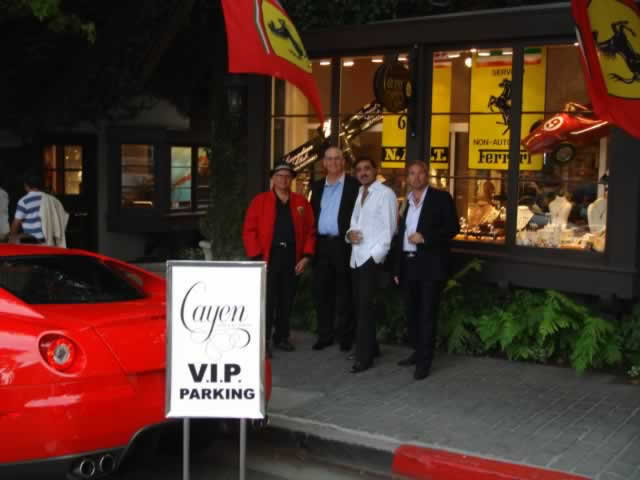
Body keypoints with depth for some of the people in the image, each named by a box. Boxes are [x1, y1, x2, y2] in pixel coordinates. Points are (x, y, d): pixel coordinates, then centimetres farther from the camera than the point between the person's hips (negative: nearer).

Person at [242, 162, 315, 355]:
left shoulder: (301, 202, 11)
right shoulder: (260, 201, 2)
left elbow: (310, 231, 9)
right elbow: (249, 230, -2)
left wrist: (306, 256, -1)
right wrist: (256, 257, -10)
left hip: (292, 257, 3)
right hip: (269, 256, -3)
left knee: (287, 299, 9)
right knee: (267, 299, -5)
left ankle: (282, 337, 21)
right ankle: (264, 341, 1)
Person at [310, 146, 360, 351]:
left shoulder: (354, 185, -2)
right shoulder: (317, 186, 14)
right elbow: (312, 214, 15)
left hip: (343, 244, -5)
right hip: (321, 244, 5)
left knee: (344, 293, 3)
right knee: (321, 291, 8)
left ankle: (345, 337, 12)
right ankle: (325, 334, 18)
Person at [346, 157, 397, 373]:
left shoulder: (385, 194, -6)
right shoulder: (358, 194, 15)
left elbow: (389, 229, -10)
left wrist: (375, 256, -15)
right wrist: (350, 234, -2)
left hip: (372, 258, -7)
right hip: (356, 257, 7)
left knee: (366, 306, -9)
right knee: (359, 305, 9)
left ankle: (364, 357, -4)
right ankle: (368, 348, 21)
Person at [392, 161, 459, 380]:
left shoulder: (441, 198, -1)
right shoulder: (405, 202, 14)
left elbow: (453, 227, -7)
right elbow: (400, 235, 15)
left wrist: (425, 237, -18)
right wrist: (397, 268, 12)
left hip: (430, 265, -6)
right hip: (408, 264, 6)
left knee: (427, 313, -5)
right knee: (412, 312, 11)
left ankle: (425, 360, -2)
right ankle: (418, 351, 25)